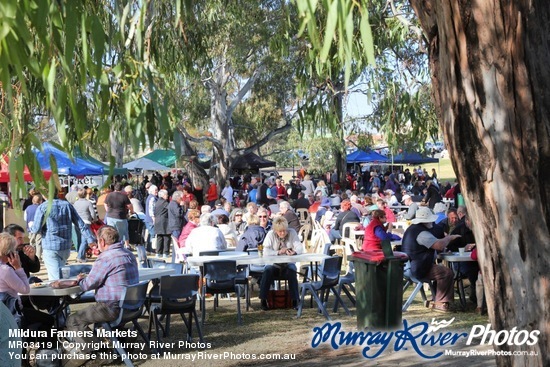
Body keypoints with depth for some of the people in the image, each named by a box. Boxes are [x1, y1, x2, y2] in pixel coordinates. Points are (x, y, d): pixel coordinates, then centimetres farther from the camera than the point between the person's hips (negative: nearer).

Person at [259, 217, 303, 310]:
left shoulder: (292, 233, -4)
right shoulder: (270, 234, -5)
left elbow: (300, 248, -11)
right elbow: (266, 252, -13)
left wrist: (294, 251, -34)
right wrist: (278, 252, -27)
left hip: (288, 264, 0)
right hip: (274, 264, 0)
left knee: (291, 271, -32)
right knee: (267, 271, -31)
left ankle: (295, 300, -24)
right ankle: (263, 300, -21)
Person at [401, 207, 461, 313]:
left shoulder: (412, 229, 15)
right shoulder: (422, 233, -21)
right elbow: (440, 245, -27)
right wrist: (449, 238, -9)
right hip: (419, 269, -11)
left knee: (441, 271, 23)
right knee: (447, 273, -14)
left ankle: (438, 299, 23)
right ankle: (439, 303, -8)